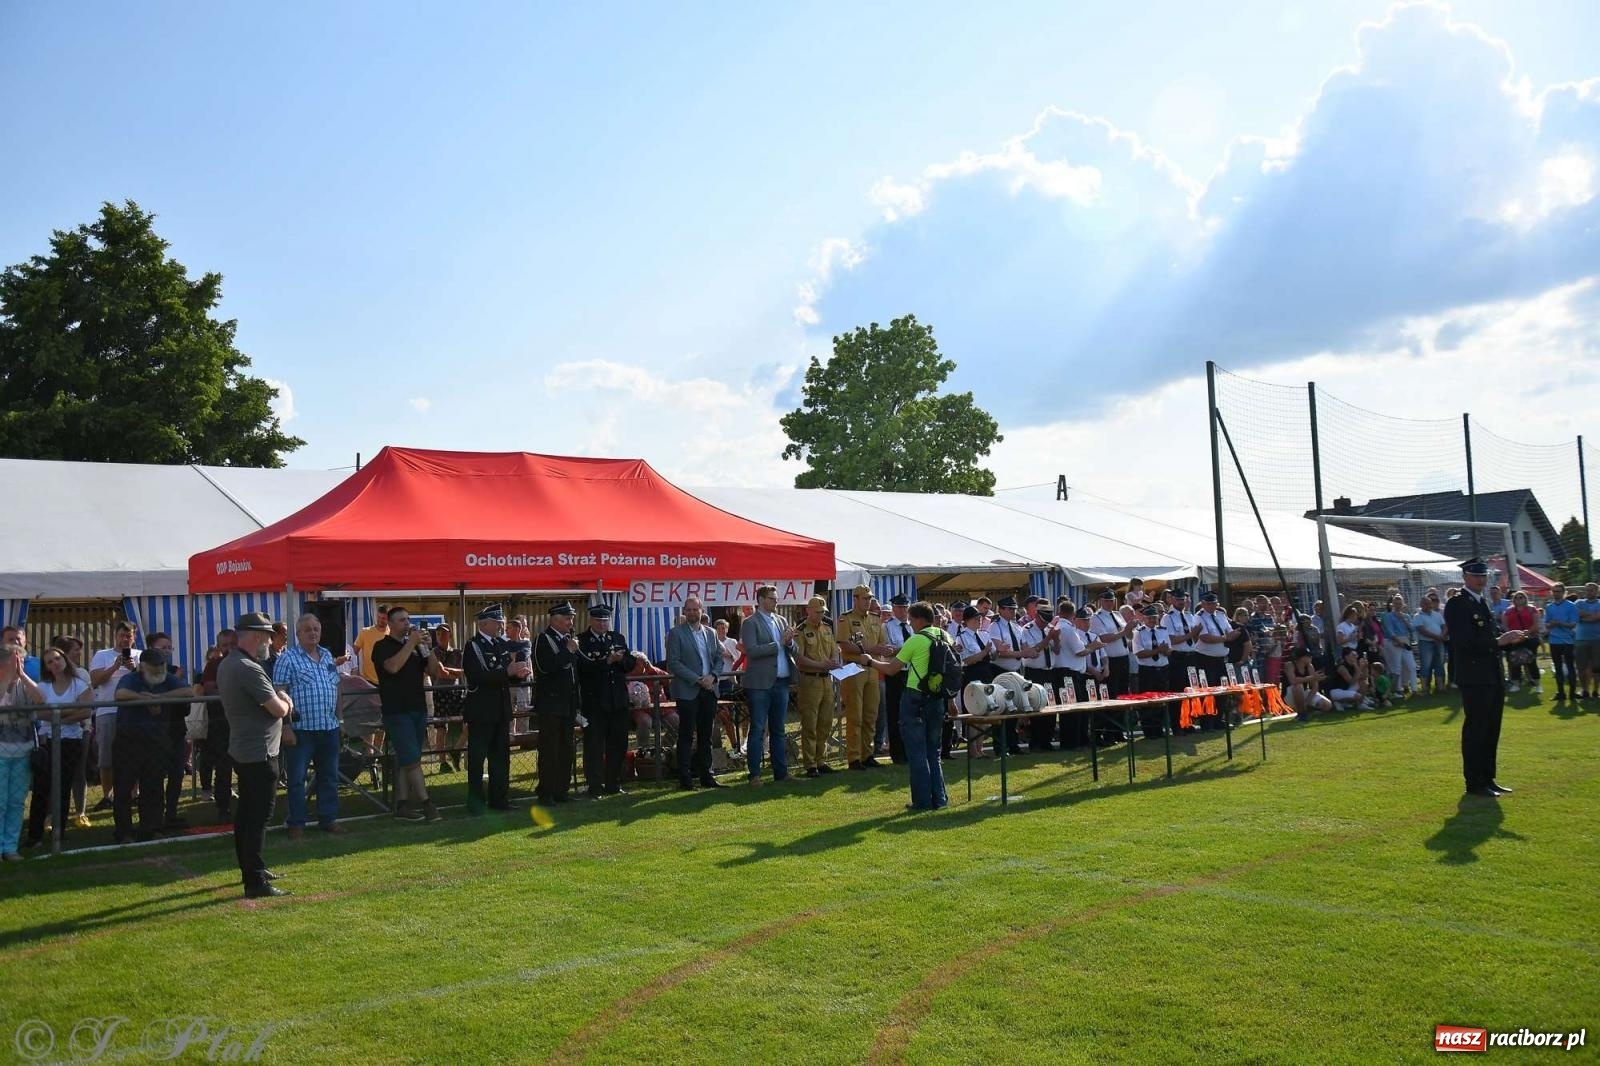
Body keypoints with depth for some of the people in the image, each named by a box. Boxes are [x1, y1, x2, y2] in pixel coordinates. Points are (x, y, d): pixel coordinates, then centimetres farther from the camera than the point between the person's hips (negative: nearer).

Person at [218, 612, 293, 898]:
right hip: (259, 752, -10)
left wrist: (278, 699, 3)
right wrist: (285, 702, 1)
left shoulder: (226, 665, 9)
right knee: (259, 817, -7)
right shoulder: (248, 669, -22)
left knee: (247, 813, 18)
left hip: (241, 750, 10)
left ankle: (250, 869, 28)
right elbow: (278, 710, -21)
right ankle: (256, 882, -5)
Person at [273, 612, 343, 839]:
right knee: (297, 779, 2)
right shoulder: (288, 658, -6)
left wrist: (337, 718, 15)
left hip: (329, 728, 6)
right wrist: (285, 726, -18)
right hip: (301, 729, -6)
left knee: (329, 777, 11)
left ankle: (328, 819, 21)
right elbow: (279, 693, -12)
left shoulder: (327, 656, 13)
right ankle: (296, 823, 10)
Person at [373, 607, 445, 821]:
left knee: (404, 760, 9)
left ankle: (401, 804, 11)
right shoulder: (382, 647, -3)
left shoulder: (415, 647, 14)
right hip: (396, 712, -6)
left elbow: (435, 674, 10)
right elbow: (393, 666, -23)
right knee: (412, 759, -9)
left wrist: (429, 648, -3)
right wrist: (411, 642, -18)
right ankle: (425, 803, -5)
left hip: (418, 709, 6)